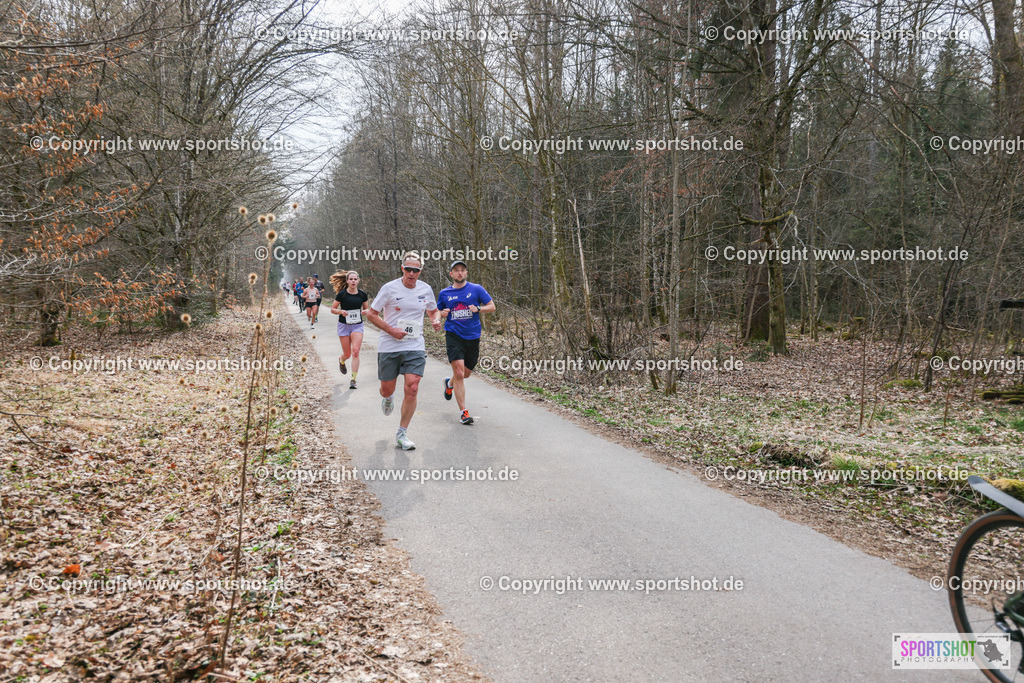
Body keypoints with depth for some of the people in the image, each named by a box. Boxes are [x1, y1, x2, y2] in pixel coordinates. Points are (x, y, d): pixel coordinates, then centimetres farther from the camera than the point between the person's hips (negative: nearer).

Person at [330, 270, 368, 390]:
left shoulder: (362, 294, 0)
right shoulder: (342, 294, -7)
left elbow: (366, 309, 14)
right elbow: (332, 309, 1)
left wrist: (365, 311, -10)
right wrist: (341, 311, -19)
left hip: (357, 326, 1)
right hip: (344, 325, -1)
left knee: (355, 352, -15)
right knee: (347, 354, 6)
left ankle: (353, 380, -10)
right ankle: (341, 360, 45)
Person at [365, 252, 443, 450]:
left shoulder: (426, 289, 4)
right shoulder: (389, 288, -7)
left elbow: (433, 311, 22)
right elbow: (371, 314, -3)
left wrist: (436, 320, -2)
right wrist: (392, 330, -14)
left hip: (415, 347, 2)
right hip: (389, 347, -1)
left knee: (412, 389, -11)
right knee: (387, 389, 8)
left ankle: (402, 433, 4)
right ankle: (388, 398, 49)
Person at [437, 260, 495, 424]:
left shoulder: (476, 289, 3)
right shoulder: (444, 293, 6)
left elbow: (491, 306, 3)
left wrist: (478, 309, -15)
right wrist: (442, 314, -5)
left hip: (473, 336, 2)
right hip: (453, 335, -1)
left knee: (466, 373, 15)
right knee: (459, 373, -15)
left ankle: (449, 383, 50)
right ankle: (464, 412, -9)